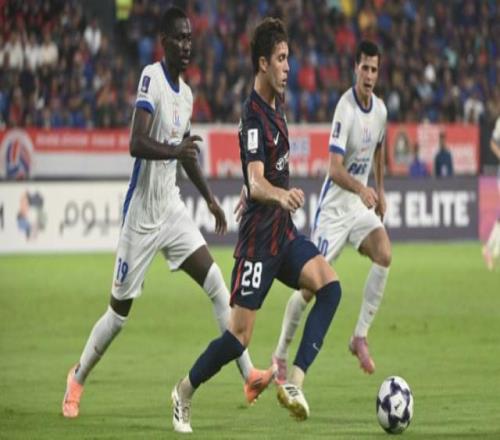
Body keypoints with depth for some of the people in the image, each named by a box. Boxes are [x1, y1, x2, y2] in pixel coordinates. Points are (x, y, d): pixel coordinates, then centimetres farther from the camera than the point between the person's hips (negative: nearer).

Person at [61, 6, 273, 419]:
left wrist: (210, 197, 24)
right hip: (141, 214, -7)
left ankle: (250, 375, -10)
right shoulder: (151, 78, -16)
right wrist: (174, 150, -43)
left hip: (171, 208, 7)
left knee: (217, 284, -7)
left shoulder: (186, 94, 9)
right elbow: (137, 143, -28)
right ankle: (77, 379, 23)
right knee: (120, 310, 3)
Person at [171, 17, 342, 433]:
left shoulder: (276, 105, 9)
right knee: (240, 336, -5)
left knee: (330, 285, -13)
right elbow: (255, 182, -33)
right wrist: (281, 195, -50)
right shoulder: (254, 116, -19)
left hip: (283, 231, 8)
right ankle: (184, 393, 17)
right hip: (258, 237, -8)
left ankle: (294, 383, -16)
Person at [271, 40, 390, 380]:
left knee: (384, 253, -22)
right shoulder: (345, 109, -21)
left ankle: (361, 337, -13)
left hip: (361, 203, 6)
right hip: (334, 207, -6)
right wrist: (361, 188, -42)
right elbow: (335, 170, -27)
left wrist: (380, 191, 22)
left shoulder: (380, 109, 2)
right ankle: (281, 354, 15)